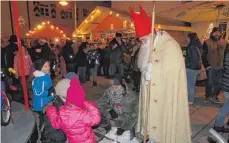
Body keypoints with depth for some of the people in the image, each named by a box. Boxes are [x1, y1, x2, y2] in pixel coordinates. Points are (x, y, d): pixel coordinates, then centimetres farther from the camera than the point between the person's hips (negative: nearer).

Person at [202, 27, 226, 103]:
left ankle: (214, 96, 24)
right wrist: (206, 65, -11)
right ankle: (208, 96, 21)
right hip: (211, 67, -4)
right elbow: (204, 55, -5)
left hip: (220, 67, 4)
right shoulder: (207, 42, -5)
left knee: (218, 82, 9)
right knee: (210, 82, 5)